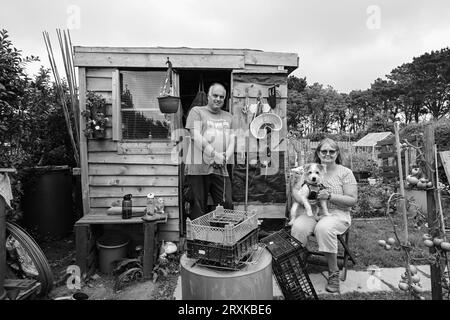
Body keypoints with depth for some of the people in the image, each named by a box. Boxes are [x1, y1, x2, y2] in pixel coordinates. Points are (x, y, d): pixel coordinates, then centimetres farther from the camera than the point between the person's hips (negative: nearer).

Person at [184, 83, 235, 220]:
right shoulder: (197, 111, 6)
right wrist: (216, 155, -11)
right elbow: (196, 138, -7)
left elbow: (232, 141, 13)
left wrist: (225, 158, -7)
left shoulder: (228, 117, 21)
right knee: (198, 208, -1)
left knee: (227, 206, 1)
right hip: (199, 168, -4)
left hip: (221, 169, 4)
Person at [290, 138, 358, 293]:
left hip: (336, 214, -2)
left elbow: (352, 200, -5)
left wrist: (330, 196, -20)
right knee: (298, 227, -28)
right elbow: (295, 189, 8)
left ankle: (333, 273, -15)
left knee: (324, 228, -35)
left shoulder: (345, 172, 2)